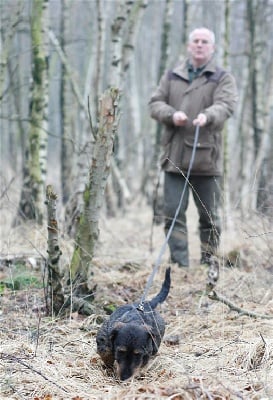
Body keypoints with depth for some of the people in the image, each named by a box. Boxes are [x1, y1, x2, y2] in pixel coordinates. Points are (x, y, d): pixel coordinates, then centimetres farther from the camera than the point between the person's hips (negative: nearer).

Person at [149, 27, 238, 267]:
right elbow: (155, 103, 8)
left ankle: (208, 263, 16)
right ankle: (180, 263, 3)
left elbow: (226, 105, -12)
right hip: (175, 157, 2)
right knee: (173, 212, -2)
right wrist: (172, 114, -14)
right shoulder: (172, 77, 15)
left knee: (209, 216, 5)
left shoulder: (223, 78, 5)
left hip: (207, 157, -2)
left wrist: (208, 116, -34)